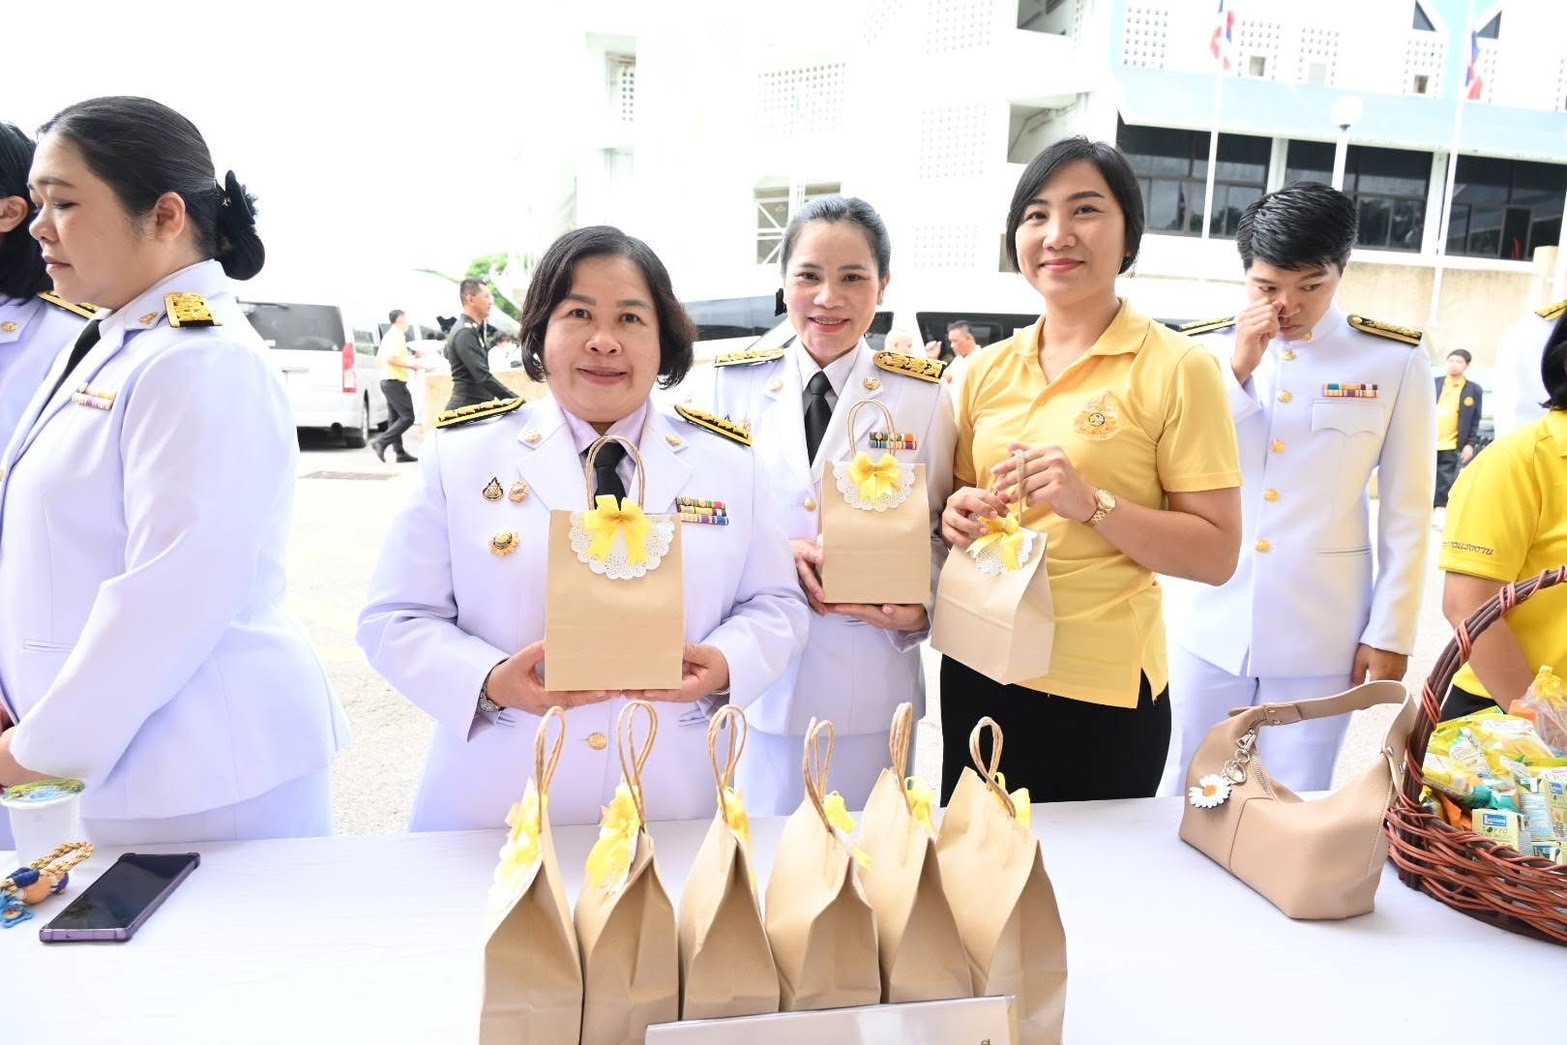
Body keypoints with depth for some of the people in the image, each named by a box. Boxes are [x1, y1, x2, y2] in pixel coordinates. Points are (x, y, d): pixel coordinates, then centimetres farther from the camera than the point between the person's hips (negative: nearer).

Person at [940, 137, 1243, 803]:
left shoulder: (1178, 369, -8)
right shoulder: (988, 369, 6)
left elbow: (1217, 555, -10)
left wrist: (1092, 503, -22)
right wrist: (959, 516, -5)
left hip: (1101, 689, -4)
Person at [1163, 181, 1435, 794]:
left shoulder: (1395, 361, -2)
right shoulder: (1204, 349, 1)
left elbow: (1406, 516, 1)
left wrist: (1390, 634, -1)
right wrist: (1237, 370, -12)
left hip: (1320, 632, -1)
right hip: (1209, 622, 1)